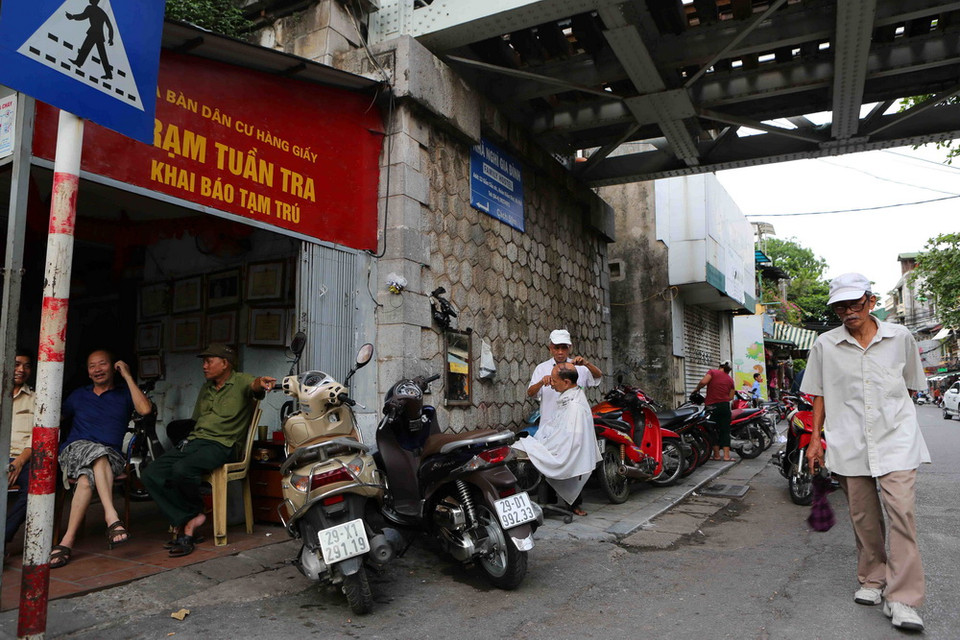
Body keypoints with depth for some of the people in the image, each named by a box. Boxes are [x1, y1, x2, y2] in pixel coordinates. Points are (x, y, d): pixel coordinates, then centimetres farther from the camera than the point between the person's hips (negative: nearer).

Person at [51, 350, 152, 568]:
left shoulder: (124, 394, 15)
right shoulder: (79, 395, 24)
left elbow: (145, 409, -5)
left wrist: (128, 376, -1)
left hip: (111, 457, 0)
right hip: (75, 450, 0)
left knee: (88, 477, -35)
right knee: (97, 451, -36)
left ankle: (67, 541, -36)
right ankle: (112, 517, -46)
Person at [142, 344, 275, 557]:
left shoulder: (241, 382, 0)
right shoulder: (206, 389, 25)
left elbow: (253, 386, -26)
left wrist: (260, 383, -50)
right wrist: (191, 440, 16)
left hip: (221, 445, -8)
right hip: (194, 441, 8)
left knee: (181, 469, -34)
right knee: (151, 475, -14)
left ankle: (195, 512, -3)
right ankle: (189, 522, -13)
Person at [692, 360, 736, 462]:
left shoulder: (713, 372, -1)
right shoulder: (730, 380, 11)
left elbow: (703, 382, -17)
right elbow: (731, 397, 7)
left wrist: (696, 389, -1)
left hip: (711, 406, -2)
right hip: (725, 406, 2)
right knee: (725, 431, 6)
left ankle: (716, 455, 9)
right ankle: (726, 455, 2)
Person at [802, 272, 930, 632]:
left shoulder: (900, 337, 4)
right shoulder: (825, 345, 4)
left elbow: (910, 386, 15)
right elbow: (820, 396, 9)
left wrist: (896, 419, 10)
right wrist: (815, 438, 5)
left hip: (895, 440, -1)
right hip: (849, 443, 1)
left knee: (901, 511, -11)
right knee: (863, 516, 8)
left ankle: (901, 598, -4)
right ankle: (872, 580, 26)